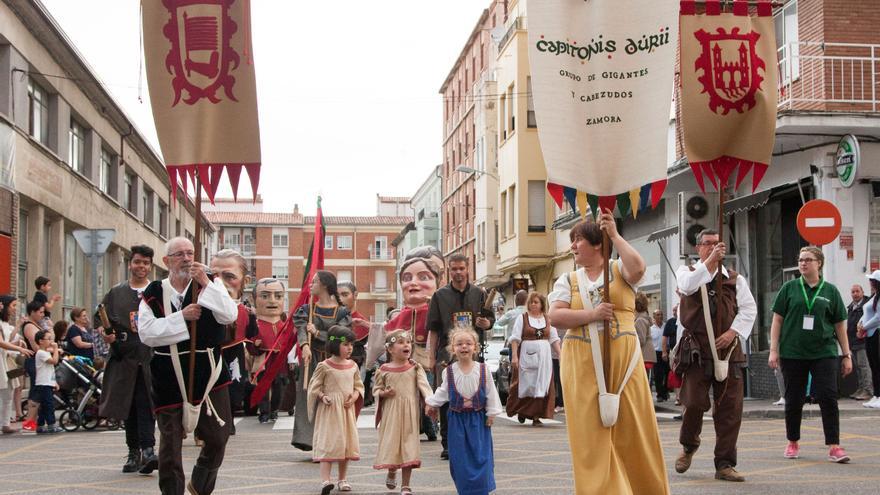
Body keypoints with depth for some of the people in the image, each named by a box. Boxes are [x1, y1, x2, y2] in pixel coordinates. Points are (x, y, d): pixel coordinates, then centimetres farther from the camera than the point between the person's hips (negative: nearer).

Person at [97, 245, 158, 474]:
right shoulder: (116, 293, 13)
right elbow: (101, 320, 12)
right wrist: (104, 333, -8)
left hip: (151, 358, -2)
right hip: (125, 357, 2)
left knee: (146, 405, -12)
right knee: (128, 406, 7)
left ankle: (148, 449, -17)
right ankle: (134, 452, 17)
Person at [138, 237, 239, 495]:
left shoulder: (210, 283, 2)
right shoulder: (154, 292, 0)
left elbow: (230, 315, -13)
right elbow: (146, 333, -9)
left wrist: (206, 284, -20)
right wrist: (182, 317, -17)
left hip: (208, 375, 1)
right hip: (170, 379, -1)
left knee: (217, 437, 8)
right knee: (170, 442, 6)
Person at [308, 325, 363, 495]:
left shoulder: (353, 366, 7)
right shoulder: (324, 366, -8)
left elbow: (359, 385, 13)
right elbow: (314, 386, -3)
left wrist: (354, 396, -6)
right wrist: (322, 396, -19)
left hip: (347, 409, 5)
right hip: (329, 409, -5)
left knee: (346, 443, 9)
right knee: (328, 442, -10)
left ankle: (342, 479, 21)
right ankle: (325, 480, -13)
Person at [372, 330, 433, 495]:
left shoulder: (415, 368, -1)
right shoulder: (384, 370, 0)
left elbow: (424, 386, -10)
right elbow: (376, 389, 9)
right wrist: (384, 393, -13)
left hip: (409, 412, 0)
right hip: (390, 412, 0)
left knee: (408, 444, 0)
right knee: (391, 443, 7)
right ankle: (391, 472, 39)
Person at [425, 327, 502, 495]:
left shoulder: (483, 370, -6)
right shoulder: (449, 372, -3)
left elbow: (491, 393, -1)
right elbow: (443, 391, 10)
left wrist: (491, 413, -2)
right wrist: (431, 403, 4)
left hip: (478, 418, -1)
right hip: (457, 418, 1)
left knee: (480, 454, -3)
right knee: (460, 457, 3)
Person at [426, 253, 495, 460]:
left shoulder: (479, 294, 10)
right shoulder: (440, 296, 6)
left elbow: (490, 320, 14)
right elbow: (433, 330, 5)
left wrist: (486, 323, -11)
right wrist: (431, 358, 0)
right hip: (446, 354, -1)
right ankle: (447, 444, 3)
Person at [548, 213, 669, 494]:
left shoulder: (619, 269, 8)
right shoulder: (568, 281, 12)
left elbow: (638, 267, -17)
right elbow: (555, 317, -2)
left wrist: (615, 235, -12)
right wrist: (591, 315, -14)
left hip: (623, 360, -1)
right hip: (582, 365, 1)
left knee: (631, 430, 1)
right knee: (591, 433, -1)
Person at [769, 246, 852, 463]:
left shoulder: (830, 291, 6)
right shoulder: (789, 288, 5)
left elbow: (840, 325, 8)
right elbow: (777, 320, 4)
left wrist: (847, 355, 5)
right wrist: (774, 350, -2)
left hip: (824, 353, 0)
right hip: (793, 353, 0)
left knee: (828, 398, -7)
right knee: (793, 400, 7)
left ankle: (834, 446, -5)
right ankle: (793, 443, 22)